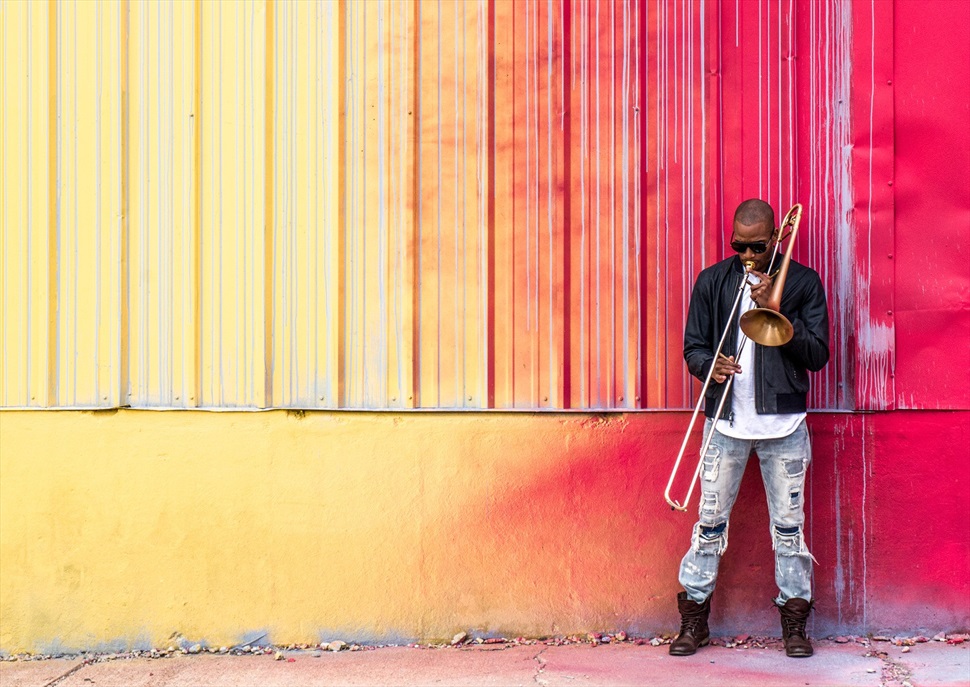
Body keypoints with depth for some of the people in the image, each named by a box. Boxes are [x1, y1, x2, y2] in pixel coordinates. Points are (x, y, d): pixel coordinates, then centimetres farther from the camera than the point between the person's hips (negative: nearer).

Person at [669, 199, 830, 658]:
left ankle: (794, 620, 15)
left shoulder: (803, 282, 2)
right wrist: (711, 365, -16)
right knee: (711, 520, 5)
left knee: (789, 524, 4)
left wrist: (776, 310, -15)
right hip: (726, 422, 1)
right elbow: (692, 347, 6)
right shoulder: (712, 282, 6)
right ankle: (694, 617, 14)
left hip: (784, 423, -1)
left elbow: (817, 355, -4)